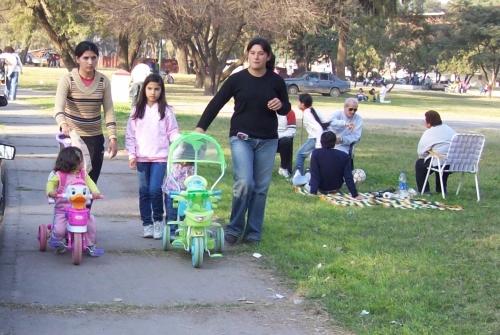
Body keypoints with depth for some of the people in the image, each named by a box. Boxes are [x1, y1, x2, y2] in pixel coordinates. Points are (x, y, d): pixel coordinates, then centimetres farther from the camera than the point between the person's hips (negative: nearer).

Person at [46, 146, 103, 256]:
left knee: (91, 221, -11)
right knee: (59, 229, -19)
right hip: (62, 209, -4)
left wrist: (95, 192, -20)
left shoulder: (83, 174, 6)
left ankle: (90, 245, 8)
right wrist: (51, 191, -32)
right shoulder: (59, 175, -8)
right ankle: (55, 240, 18)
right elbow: (51, 183, -9)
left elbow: (90, 183, 0)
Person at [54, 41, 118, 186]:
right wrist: (63, 124, -44)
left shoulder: (103, 81, -1)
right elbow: (59, 107, -23)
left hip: (95, 137, 3)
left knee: (91, 181, 3)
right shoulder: (67, 80, -11)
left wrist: (112, 138, -8)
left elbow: (109, 111, 0)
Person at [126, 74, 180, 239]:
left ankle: (158, 220, 9)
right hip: (142, 157, 3)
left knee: (155, 190, -11)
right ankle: (147, 224, 17)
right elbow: (130, 134, 8)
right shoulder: (137, 110, 7)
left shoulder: (166, 111, 1)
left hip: (160, 157, -2)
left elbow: (173, 132, 2)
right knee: (144, 191, 7)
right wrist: (131, 154, 2)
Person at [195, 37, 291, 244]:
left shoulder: (276, 81, 2)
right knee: (244, 183, -16)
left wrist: (280, 105, -11)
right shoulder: (237, 79, -3)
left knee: (261, 187, 4)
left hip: (267, 140, 2)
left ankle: (253, 233, 14)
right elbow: (216, 103, 0)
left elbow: (286, 108, 13)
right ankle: (234, 228, 1)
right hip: (241, 138, -2)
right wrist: (200, 127, -8)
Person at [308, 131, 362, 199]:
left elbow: (314, 175, -26)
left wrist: (313, 193, -26)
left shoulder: (316, 153, -23)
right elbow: (348, 177, -18)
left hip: (321, 189, -1)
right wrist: (355, 195, -12)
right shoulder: (344, 156, -18)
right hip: (336, 189, 1)